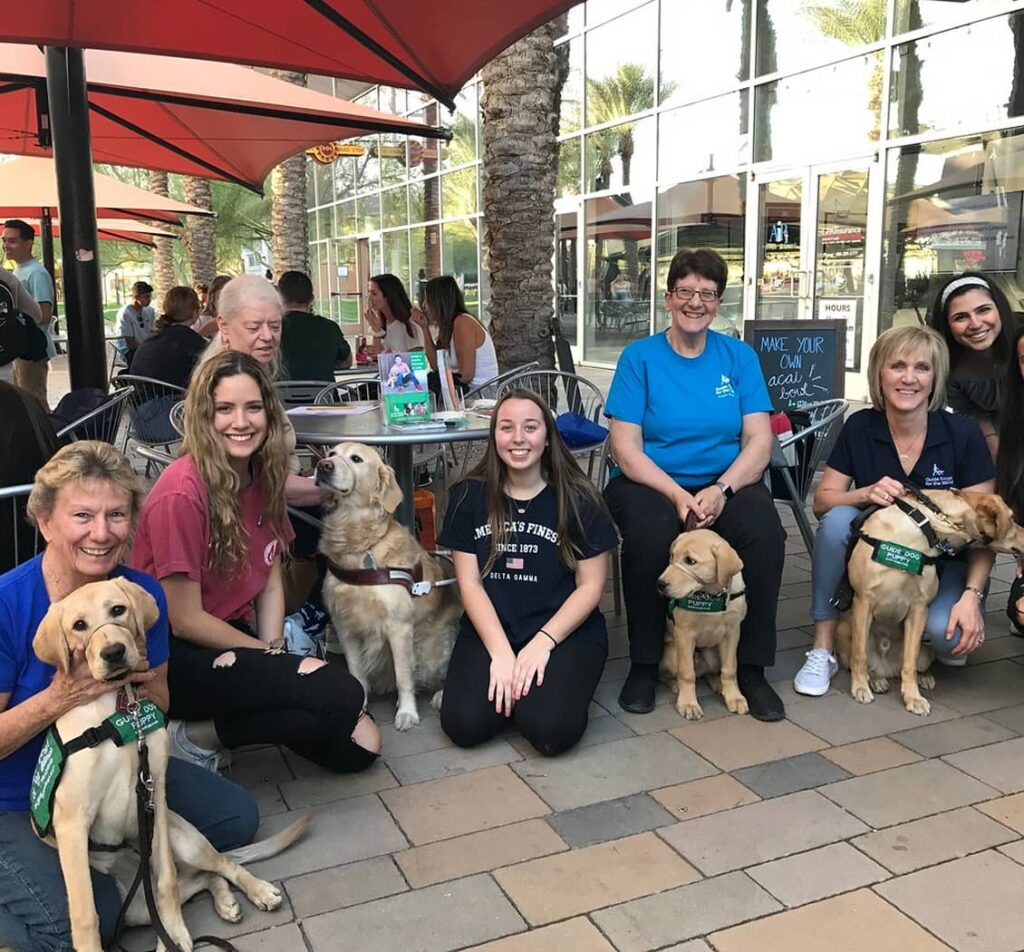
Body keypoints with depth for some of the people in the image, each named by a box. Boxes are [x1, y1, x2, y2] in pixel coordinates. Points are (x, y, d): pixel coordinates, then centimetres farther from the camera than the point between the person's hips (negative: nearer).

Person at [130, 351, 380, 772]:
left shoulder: (263, 476, 1)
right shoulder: (182, 492, -21)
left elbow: (271, 580, 6)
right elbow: (184, 620, -17)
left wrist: (274, 650, -8)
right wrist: (266, 654, -10)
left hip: (234, 638, 8)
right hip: (178, 658, -7)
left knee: (358, 746, -2)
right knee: (341, 697, -24)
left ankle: (213, 726, 9)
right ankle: (196, 738, -5)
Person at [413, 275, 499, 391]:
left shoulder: (463, 323, -16)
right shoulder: (449, 325, 10)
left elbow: (466, 374, -20)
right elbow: (436, 366, 8)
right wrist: (424, 327, 8)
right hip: (469, 390, 8)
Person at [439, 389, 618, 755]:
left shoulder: (578, 499, -4)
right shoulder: (469, 496, 0)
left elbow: (590, 586, -3)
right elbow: (469, 582, -2)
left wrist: (543, 642, -16)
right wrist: (501, 652, -14)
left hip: (568, 632, -1)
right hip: (489, 631, 2)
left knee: (550, 730, -25)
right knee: (464, 725, -21)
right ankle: (505, 682, 10)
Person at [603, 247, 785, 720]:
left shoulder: (739, 356, 6)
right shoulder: (640, 356, 0)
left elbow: (759, 441, -1)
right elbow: (626, 447, -7)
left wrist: (721, 490, -20)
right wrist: (678, 495, -22)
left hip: (726, 481, 2)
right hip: (651, 482, -2)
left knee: (765, 532, -29)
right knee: (651, 534, -34)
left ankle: (751, 668, -10)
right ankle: (643, 665, -12)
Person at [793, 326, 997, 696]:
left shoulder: (963, 434, -13)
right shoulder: (859, 428, -7)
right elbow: (822, 502, -6)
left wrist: (972, 595, -25)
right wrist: (866, 493, -27)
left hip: (945, 565, -2)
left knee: (949, 634, -31)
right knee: (838, 519, -28)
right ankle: (822, 649, -17)